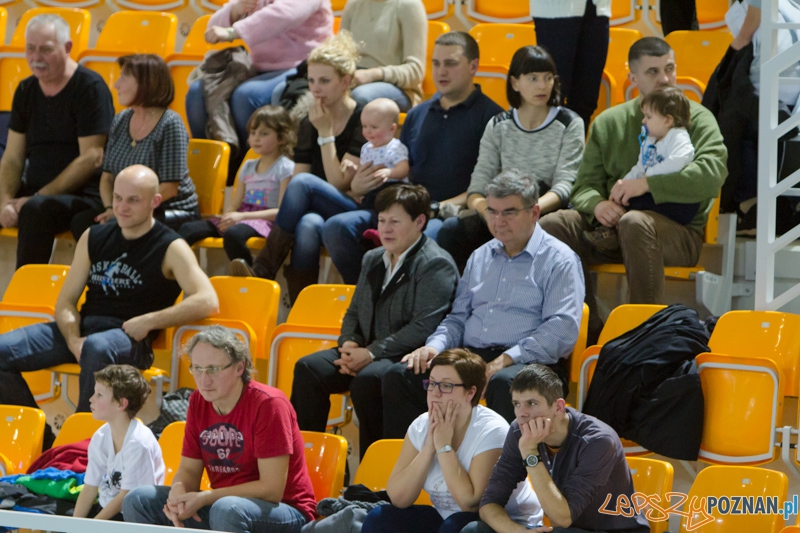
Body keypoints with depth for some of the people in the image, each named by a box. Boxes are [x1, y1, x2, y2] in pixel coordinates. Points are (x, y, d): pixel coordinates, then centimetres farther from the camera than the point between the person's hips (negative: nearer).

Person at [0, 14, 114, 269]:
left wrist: (37, 198, -16)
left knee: (35, 212, -36)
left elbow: (91, 159, -14)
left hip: (84, 195, -7)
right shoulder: (26, 90, 12)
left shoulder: (90, 88, -8)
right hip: (35, 192, 7)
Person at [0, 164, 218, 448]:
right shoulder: (94, 238, 15)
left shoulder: (170, 248, -1)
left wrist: (148, 322, -17)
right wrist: (74, 341, -8)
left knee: (97, 348, -42)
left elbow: (206, 301, -15)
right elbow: (66, 301, 14)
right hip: (84, 327, 6)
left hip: (129, 338, -6)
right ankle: (42, 441, -4)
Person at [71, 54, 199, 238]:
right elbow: (107, 176, 9)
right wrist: (110, 208, -12)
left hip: (174, 213, -6)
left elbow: (169, 188, -16)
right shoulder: (120, 121, 9)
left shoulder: (170, 124, -12)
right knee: (81, 222, -19)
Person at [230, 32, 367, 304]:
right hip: (317, 212, 4)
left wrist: (325, 133, -13)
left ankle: (262, 270, -34)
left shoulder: (363, 121, -6)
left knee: (304, 182, -32)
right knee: (308, 225, -35)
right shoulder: (309, 124, 13)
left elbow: (338, 184, -12)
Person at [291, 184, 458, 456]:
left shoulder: (435, 265, -9)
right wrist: (348, 344, 0)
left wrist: (371, 353, -20)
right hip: (365, 351, 8)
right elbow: (355, 312, 24)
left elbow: (424, 328, -18)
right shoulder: (373, 259, 20)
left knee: (367, 379, -36)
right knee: (308, 368, -13)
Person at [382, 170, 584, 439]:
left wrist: (504, 361, -20)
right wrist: (435, 346, 2)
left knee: (504, 382, -41)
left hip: (528, 362, -6)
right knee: (399, 375, -15)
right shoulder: (480, 257, 23)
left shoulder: (559, 260, 2)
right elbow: (458, 317, 26)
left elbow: (562, 330, -10)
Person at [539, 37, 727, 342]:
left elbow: (712, 173, -15)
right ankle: (590, 330, -15)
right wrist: (597, 204, -12)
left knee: (634, 223, -39)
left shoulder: (697, 119, 4)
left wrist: (647, 184, -19)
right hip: (612, 228, 4)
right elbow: (584, 186, 13)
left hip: (680, 232, -4)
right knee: (551, 225, -21)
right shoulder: (608, 122, 16)